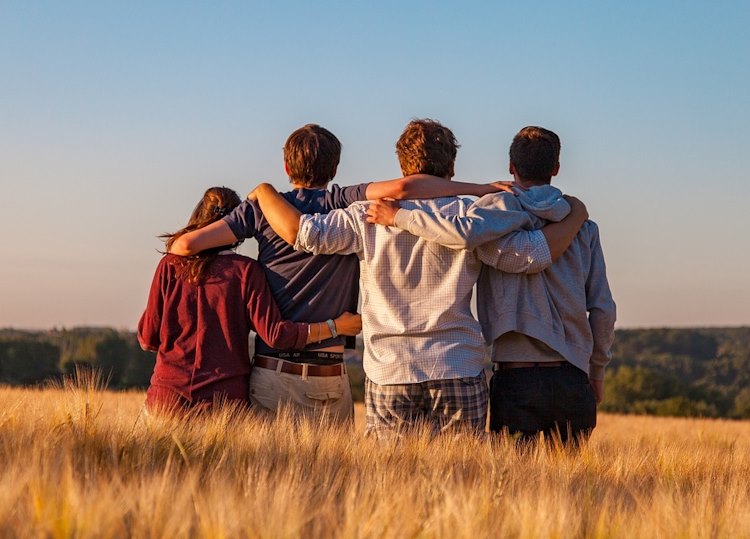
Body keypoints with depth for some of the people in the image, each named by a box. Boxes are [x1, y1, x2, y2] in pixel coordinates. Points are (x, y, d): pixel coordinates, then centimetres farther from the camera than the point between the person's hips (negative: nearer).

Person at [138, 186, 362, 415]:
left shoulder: (170, 266, 3)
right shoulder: (246, 270, -2)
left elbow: (148, 338, 5)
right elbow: (274, 333, -8)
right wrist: (335, 326, 1)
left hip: (169, 395, 1)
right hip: (226, 396, -1)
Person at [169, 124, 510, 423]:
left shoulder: (263, 208, 4)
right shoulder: (346, 205, 0)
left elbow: (187, 243, -2)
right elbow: (402, 188, -17)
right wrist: (481, 189, -11)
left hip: (271, 374, 1)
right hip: (329, 379, -1)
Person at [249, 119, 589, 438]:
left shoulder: (369, 217, 1)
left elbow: (302, 232, -4)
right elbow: (534, 255, -3)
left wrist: (263, 191, 14)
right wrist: (575, 217, 13)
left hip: (389, 376, 1)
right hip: (459, 376, 0)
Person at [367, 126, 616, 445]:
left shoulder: (504, 206, -2)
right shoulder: (583, 226, 10)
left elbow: (465, 233, -25)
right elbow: (603, 308, 8)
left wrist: (399, 216, -12)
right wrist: (597, 371, 21)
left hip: (516, 380, -3)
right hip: (573, 380, 3)